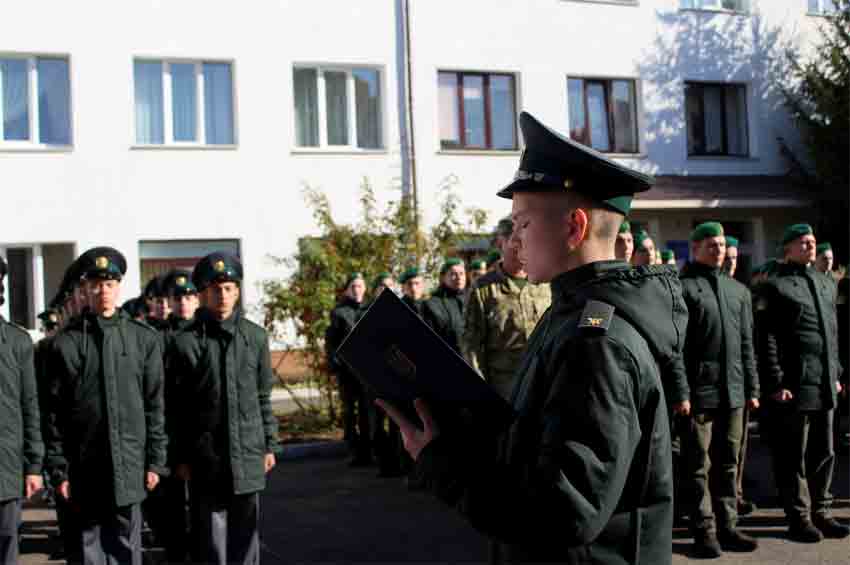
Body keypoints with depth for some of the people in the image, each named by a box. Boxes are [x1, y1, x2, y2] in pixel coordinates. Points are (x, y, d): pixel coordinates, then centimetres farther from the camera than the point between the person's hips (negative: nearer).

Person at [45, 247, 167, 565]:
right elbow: (54, 413, 0)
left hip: (130, 467, 1)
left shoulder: (144, 339, 3)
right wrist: (58, 469, -3)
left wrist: (155, 461, 1)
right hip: (84, 469, -1)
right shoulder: (65, 343, 0)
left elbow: (155, 405, 4)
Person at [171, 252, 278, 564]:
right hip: (205, 457, -2)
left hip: (248, 454, 3)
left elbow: (263, 398, 9)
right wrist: (181, 457, -3)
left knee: (246, 533, 11)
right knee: (210, 538, 4)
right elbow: (177, 406, -2)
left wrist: (269, 445, 8)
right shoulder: (186, 342, -4)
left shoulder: (256, 336, 5)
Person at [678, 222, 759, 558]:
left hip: (733, 391, 6)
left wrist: (752, 388, 13)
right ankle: (705, 532, 9)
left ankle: (727, 527, 21)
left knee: (728, 463, 12)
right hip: (698, 391, -6)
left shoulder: (738, 290, 16)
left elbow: (746, 344, 18)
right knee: (699, 466, 1)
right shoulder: (681, 287, -4)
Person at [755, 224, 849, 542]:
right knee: (794, 456, 1)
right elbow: (766, 339, -10)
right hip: (794, 384, -7)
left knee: (824, 453, 12)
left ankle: (821, 512, 23)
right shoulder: (775, 287, -4)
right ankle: (799, 518, 10)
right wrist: (775, 383, -16)